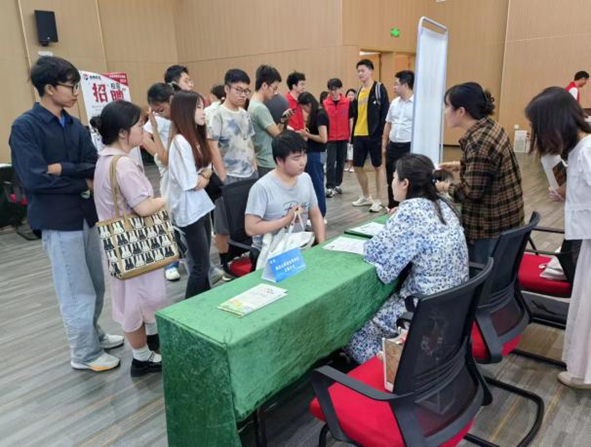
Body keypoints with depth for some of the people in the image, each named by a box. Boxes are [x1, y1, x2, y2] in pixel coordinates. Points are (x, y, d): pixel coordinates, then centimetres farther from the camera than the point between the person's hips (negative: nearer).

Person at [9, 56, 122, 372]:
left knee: (96, 284, 16)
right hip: (57, 219, -6)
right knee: (78, 290, 3)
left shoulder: (75, 125, 8)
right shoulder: (25, 127, -10)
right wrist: (83, 183, -11)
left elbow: (96, 167, 0)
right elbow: (33, 179, -19)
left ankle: (93, 334, 38)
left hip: (86, 213, 6)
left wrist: (64, 169, -17)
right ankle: (85, 354, 20)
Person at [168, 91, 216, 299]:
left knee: (202, 261, 17)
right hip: (189, 210, -8)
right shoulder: (181, 142, -21)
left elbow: (208, 167, 11)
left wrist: (204, 175, -10)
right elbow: (192, 184, -20)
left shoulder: (197, 136, 7)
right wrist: (205, 178, -1)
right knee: (201, 264, 1)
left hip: (201, 205, 8)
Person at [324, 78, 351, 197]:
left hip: (343, 137, 2)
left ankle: (338, 184, 24)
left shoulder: (347, 102, -2)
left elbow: (349, 118, 2)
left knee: (341, 162, 11)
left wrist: (349, 134, 2)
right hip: (330, 138, -2)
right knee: (330, 162, -3)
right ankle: (330, 187, 0)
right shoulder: (325, 103, -5)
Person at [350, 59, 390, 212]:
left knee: (378, 166, 5)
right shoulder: (359, 91, 14)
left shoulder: (379, 88, -5)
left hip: (373, 135, -7)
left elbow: (385, 112, -12)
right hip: (358, 135, 7)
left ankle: (378, 201, 13)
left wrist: (379, 132, -17)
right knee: (357, 166, 11)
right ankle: (366, 197, 28)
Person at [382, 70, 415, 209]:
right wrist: (384, 145, 15)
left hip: (408, 147, -7)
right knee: (391, 181, 13)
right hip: (393, 146, 7)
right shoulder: (394, 102, 10)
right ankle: (392, 208, 27)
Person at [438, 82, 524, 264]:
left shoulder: (479, 142, -26)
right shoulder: (490, 126, 4)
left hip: (492, 225, -10)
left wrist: (446, 187, -9)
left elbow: (471, 191, -24)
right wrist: (459, 165, 13)